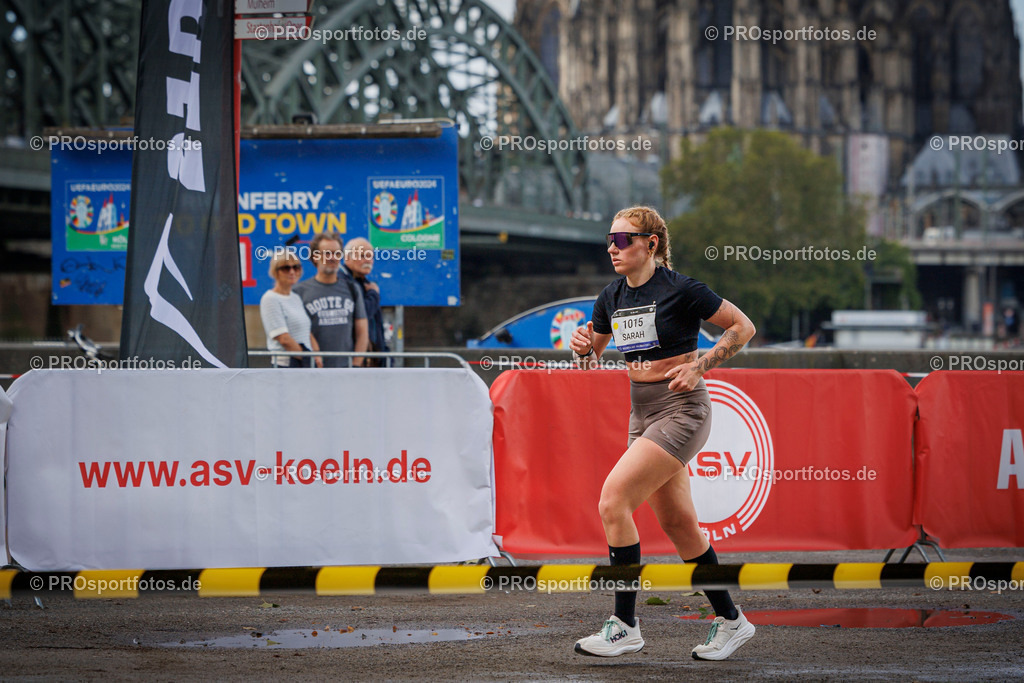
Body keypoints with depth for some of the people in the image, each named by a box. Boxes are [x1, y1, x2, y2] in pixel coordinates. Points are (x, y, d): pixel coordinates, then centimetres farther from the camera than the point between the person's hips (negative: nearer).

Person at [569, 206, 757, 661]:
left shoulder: (681, 290, -12)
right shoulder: (612, 298, 7)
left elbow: (743, 327, -5)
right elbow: (590, 361, 17)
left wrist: (698, 368, -14)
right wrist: (582, 348, -6)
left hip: (682, 410, -8)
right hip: (642, 413, 8)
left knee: (613, 500, -18)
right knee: (677, 523, 11)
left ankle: (625, 625, -12)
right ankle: (730, 620, 24)